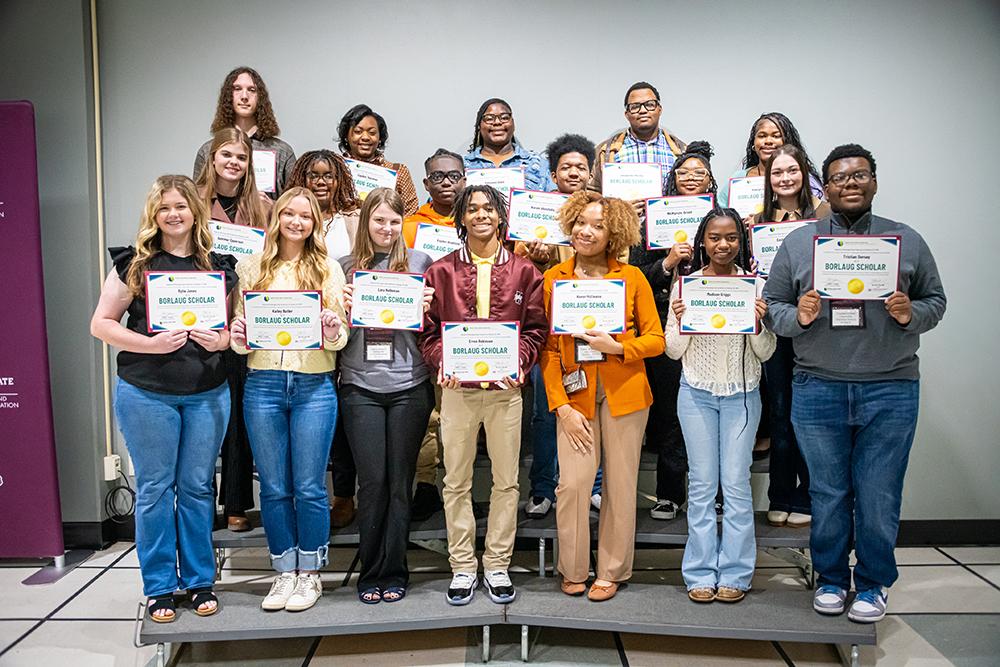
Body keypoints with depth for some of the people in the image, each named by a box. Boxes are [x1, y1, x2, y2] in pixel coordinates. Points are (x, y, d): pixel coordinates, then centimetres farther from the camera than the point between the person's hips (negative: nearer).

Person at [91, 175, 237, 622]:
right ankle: (159, 587, 20)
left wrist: (221, 339, -10)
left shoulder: (218, 266, 6)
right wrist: (149, 344, -17)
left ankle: (200, 581, 23)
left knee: (197, 487, 9)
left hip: (208, 393, 2)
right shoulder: (133, 263, 0)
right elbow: (101, 324, -1)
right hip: (146, 393, -1)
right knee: (154, 488, 7)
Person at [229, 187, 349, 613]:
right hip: (262, 385, 2)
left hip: (314, 386, -1)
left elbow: (339, 339, 4)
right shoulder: (252, 267, 10)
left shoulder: (328, 268, 6)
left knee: (309, 487, 4)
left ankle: (309, 574, 20)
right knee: (273, 487, 9)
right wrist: (238, 335, -10)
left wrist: (333, 332, -17)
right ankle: (285, 572, 24)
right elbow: (239, 332, 12)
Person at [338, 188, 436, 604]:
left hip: (409, 386, 0)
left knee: (400, 481, 6)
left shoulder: (419, 262, 6)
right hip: (360, 386, 0)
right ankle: (370, 571, 18)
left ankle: (393, 572, 19)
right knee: (372, 481, 1)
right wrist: (340, 308, -7)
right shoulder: (346, 267, 8)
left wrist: (427, 308, -10)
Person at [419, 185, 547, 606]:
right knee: (456, 481, 6)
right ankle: (463, 567, 20)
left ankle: (497, 565, 21)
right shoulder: (442, 271, 6)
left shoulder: (523, 271, 6)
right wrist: (441, 363, -12)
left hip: (505, 387, 0)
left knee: (506, 480, 7)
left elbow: (536, 327, 5)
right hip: (457, 388, 0)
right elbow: (428, 329, 4)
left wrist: (519, 360, -11)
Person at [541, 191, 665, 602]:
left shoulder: (632, 277, 3)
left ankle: (611, 571, 24)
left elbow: (655, 340, 4)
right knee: (573, 482, -7)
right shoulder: (553, 279, 4)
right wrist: (561, 405, -6)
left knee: (620, 485, 7)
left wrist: (617, 348, -14)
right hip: (576, 395, 0)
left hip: (624, 392, 0)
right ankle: (573, 570, 16)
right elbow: (548, 349, 1)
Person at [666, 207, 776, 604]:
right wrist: (680, 321, -16)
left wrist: (758, 322, -15)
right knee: (701, 484, 6)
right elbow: (674, 352, 2)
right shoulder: (685, 285, 0)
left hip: (742, 394, 0)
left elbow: (765, 353, 3)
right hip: (697, 393, 0)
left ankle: (735, 573, 16)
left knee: (736, 482, 4)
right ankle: (701, 573, 16)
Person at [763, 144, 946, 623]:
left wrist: (911, 314, -10)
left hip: (890, 390, 0)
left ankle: (874, 583, 27)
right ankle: (831, 578, 29)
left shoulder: (907, 241, 8)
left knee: (879, 496, 6)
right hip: (817, 389, 0)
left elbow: (936, 301, 11)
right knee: (828, 493, 11)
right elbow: (771, 307, 5)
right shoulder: (797, 242, 5)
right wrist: (798, 317, -15)